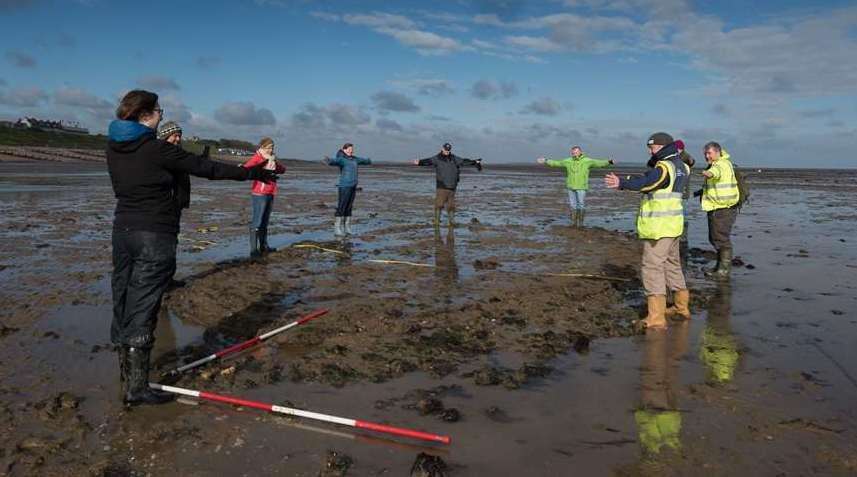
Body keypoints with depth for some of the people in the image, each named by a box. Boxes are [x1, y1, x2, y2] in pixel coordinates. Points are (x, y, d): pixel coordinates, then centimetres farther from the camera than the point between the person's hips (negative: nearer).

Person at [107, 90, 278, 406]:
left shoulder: (114, 147, 7)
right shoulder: (156, 149, -14)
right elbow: (205, 168, -9)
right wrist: (252, 173, 0)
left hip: (123, 229, 8)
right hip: (154, 235, -8)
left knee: (123, 302, 15)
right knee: (143, 309, -5)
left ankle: (127, 373, 31)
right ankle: (136, 388, 0)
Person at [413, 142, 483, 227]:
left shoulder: (454, 158, 14)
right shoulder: (437, 158, -1)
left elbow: (464, 161, 23)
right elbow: (428, 161, -18)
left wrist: (475, 162, 26)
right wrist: (419, 162, -36)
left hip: (452, 187, 4)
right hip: (441, 187, -4)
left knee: (451, 206, 9)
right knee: (439, 205, -7)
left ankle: (451, 222, 17)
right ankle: (437, 222, -1)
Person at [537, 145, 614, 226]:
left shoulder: (587, 161, -7)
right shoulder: (568, 161, 3)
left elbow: (599, 162, -15)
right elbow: (556, 162, 12)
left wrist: (609, 162, -31)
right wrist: (546, 161, 15)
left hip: (581, 187, -3)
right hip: (571, 187, 3)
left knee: (581, 205, -1)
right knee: (573, 205, 6)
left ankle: (580, 222, 12)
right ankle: (574, 222, 16)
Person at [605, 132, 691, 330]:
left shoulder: (664, 167, -17)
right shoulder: (680, 166, 13)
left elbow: (646, 182, -35)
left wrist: (622, 183, -48)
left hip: (659, 226, -10)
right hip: (672, 224, 10)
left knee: (653, 267, -8)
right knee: (672, 263, 21)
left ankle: (656, 317, -8)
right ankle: (682, 306, 34)